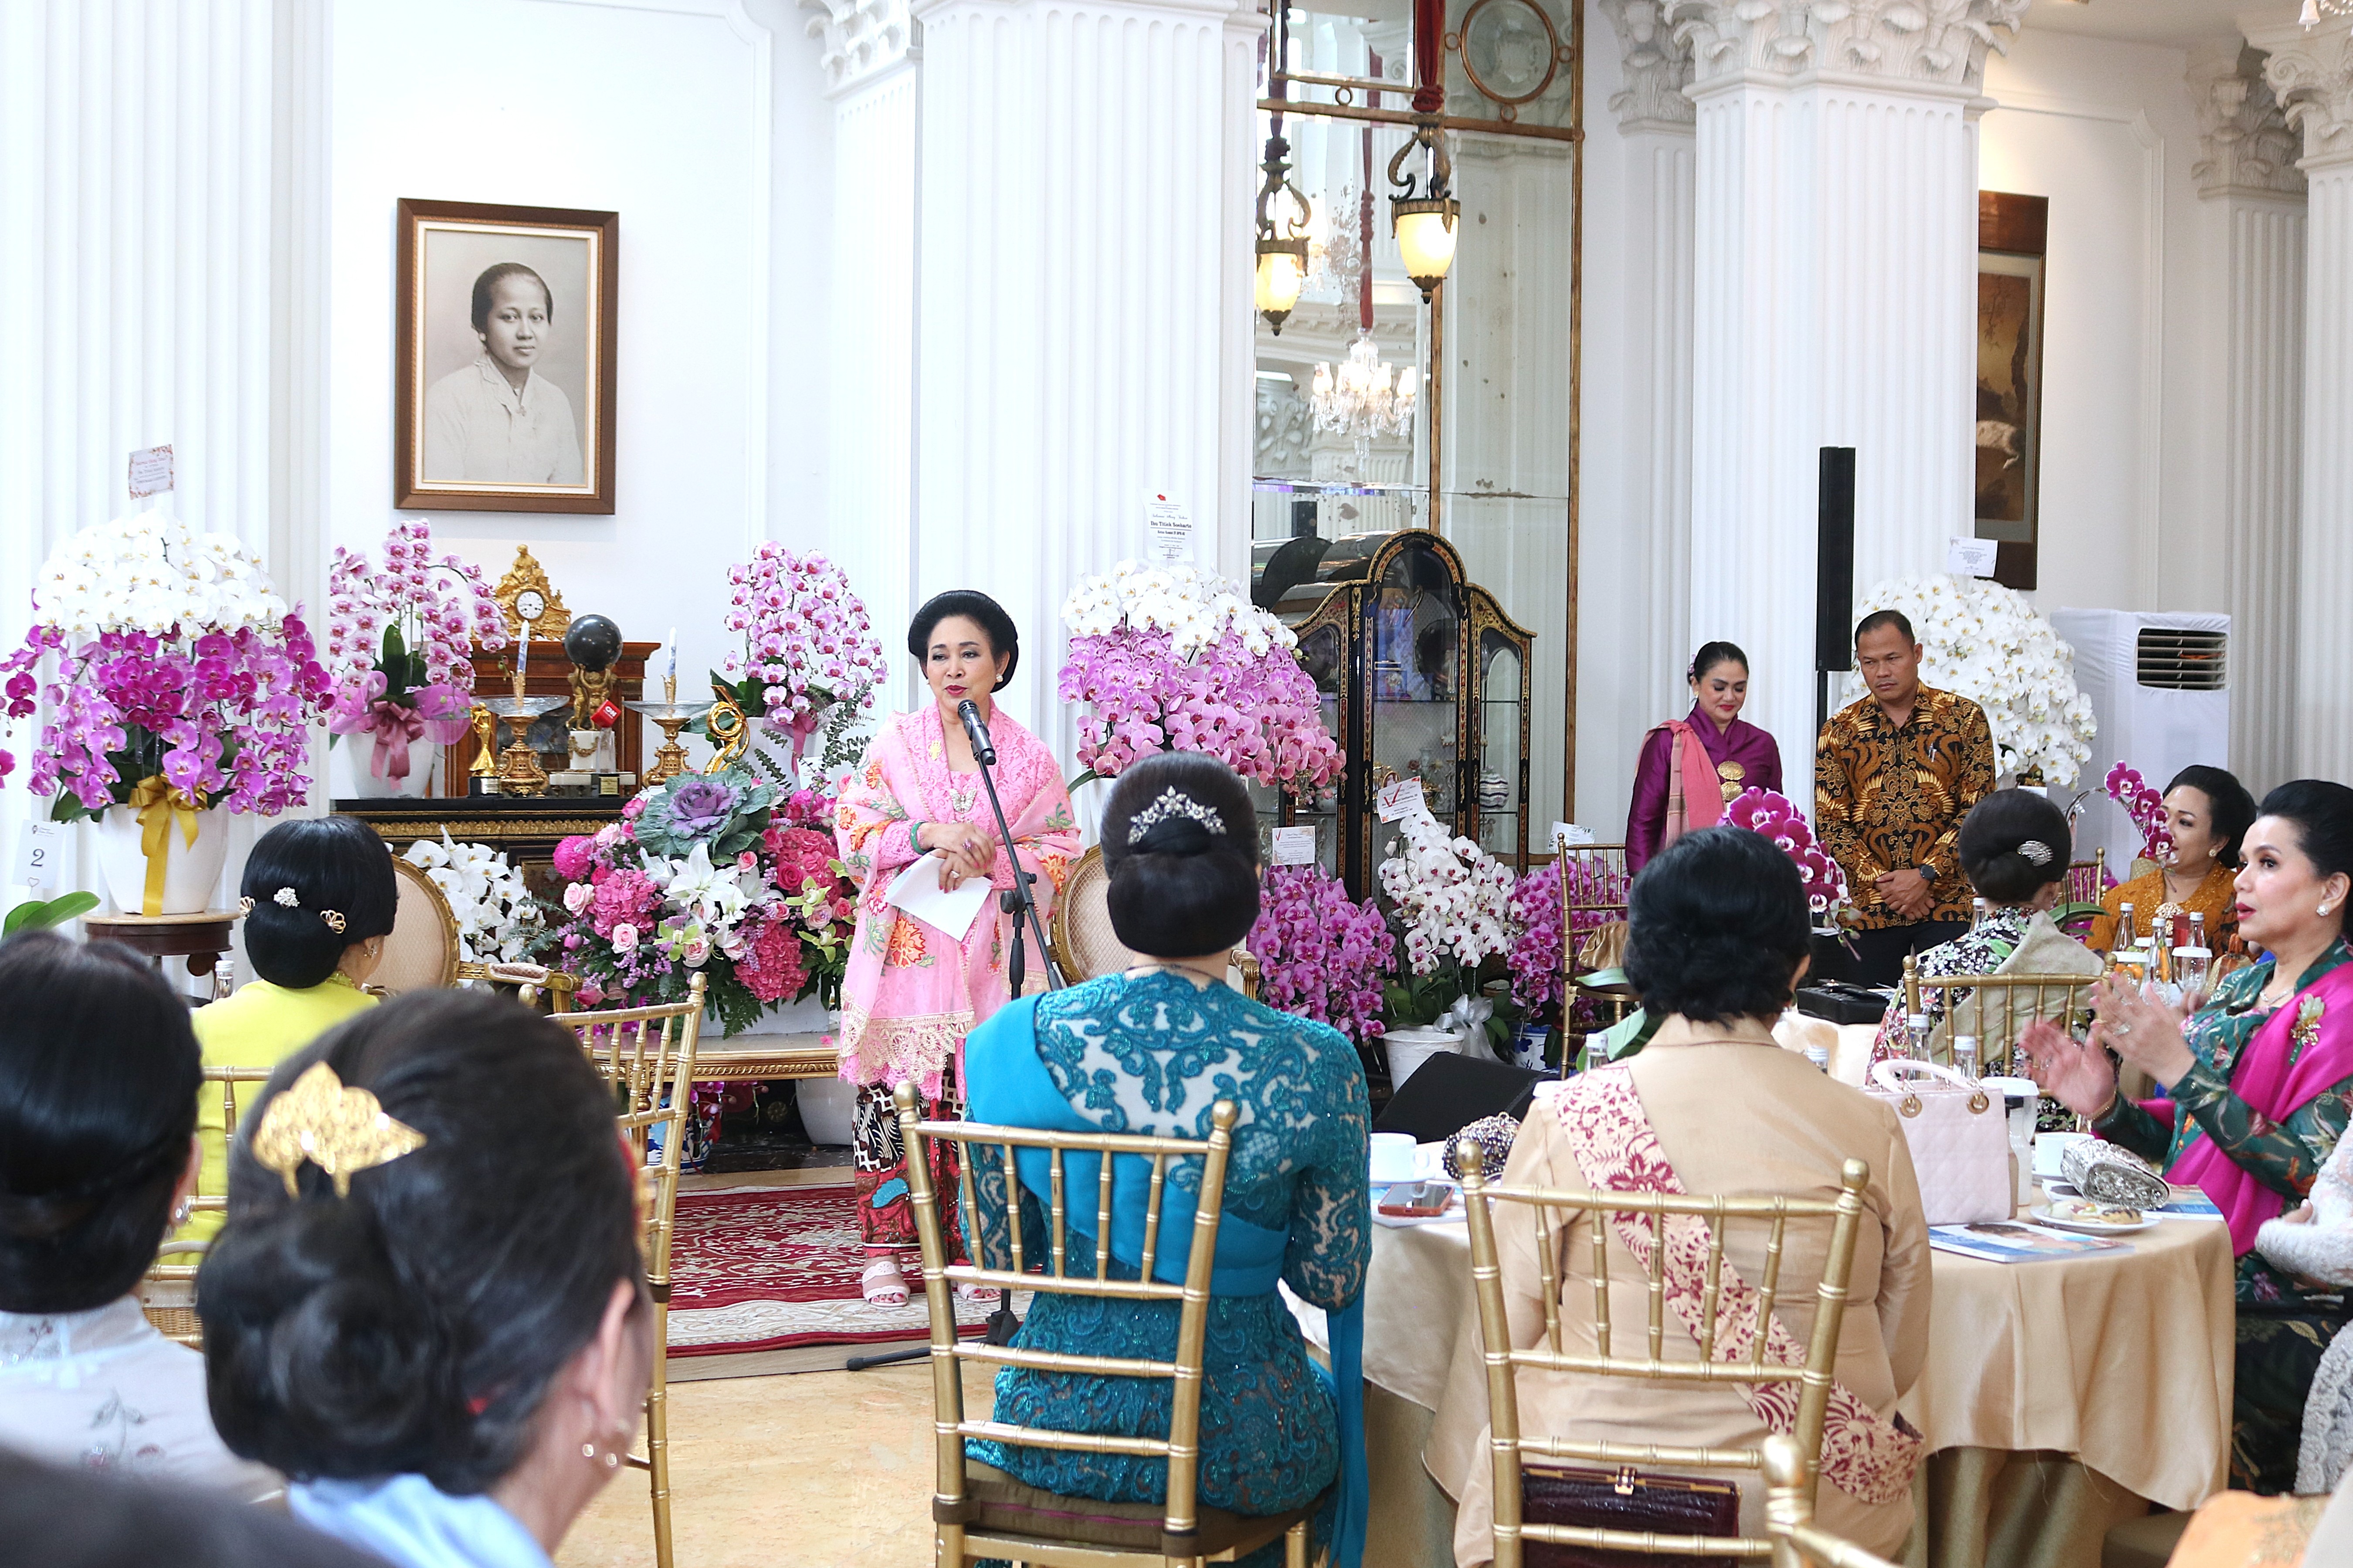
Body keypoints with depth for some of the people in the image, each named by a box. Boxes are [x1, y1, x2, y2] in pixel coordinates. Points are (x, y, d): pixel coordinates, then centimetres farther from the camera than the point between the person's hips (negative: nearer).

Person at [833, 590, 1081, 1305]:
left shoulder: (1031, 759, 7)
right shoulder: (895, 744, 6)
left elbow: (1062, 857, 5)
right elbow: (853, 831, 0)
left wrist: (989, 857, -11)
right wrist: (927, 834, -16)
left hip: (991, 957, 0)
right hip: (905, 955, 0)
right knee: (893, 1098, -4)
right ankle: (886, 1249, 3)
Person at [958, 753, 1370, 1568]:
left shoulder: (1014, 1042, -13)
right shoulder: (1313, 1066, -19)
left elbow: (996, 1248, -1)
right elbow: (1333, 1281, -8)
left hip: (1057, 1423, 2)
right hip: (1231, 1438, -2)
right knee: (1326, 1404, 34)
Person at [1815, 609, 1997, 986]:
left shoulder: (1964, 718, 2)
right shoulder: (1840, 730, 6)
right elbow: (1829, 823, 2)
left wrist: (1926, 874, -13)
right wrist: (1880, 882, -10)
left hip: (1948, 902, -1)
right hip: (1868, 909, 2)